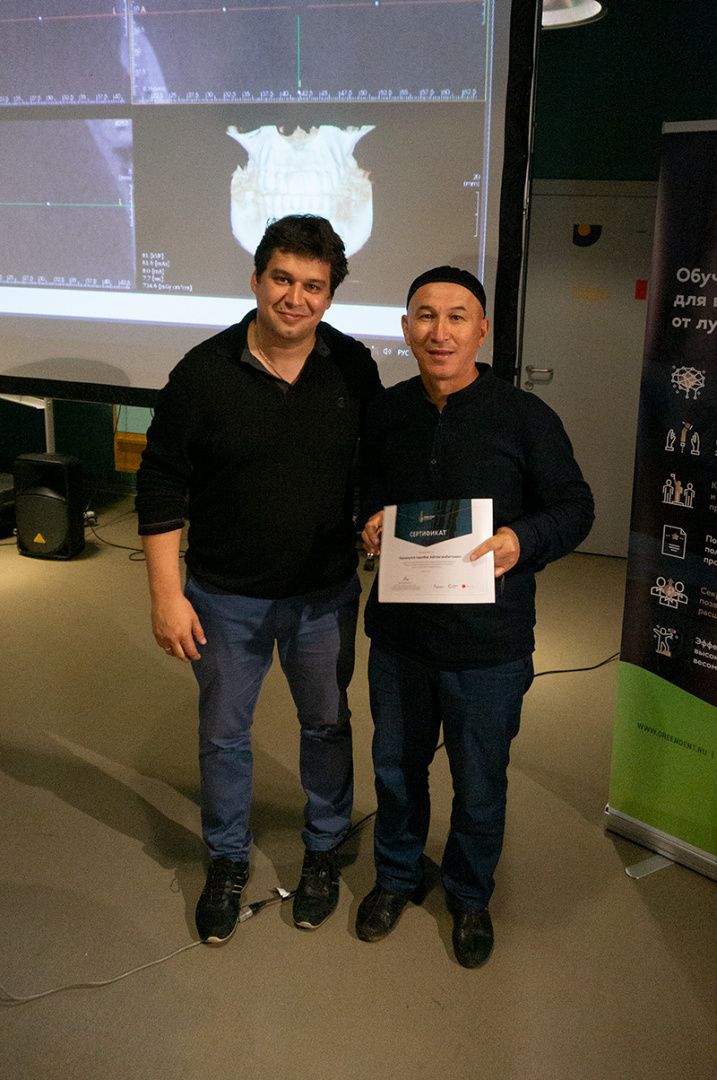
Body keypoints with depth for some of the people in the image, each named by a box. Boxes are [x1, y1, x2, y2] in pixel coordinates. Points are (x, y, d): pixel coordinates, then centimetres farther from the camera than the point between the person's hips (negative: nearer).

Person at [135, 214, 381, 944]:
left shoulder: (353, 367, -6)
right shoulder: (205, 370, -12)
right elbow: (161, 487, -9)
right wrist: (166, 594, -11)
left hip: (325, 594, 2)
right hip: (226, 596, -1)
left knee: (326, 725, 16)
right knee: (223, 734, 13)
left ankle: (323, 849, 40)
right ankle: (227, 862, 36)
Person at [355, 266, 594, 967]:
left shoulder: (525, 416, -12)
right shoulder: (385, 411, -1)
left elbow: (575, 506, -5)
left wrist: (524, 539, -24)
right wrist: (372, 519, -6)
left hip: (489, 643, -3)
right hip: (399, 629, 3)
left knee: (479, 783, 14)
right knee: (396, 766, 21)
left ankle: (469, 895, 42)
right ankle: (396, 875, 47)